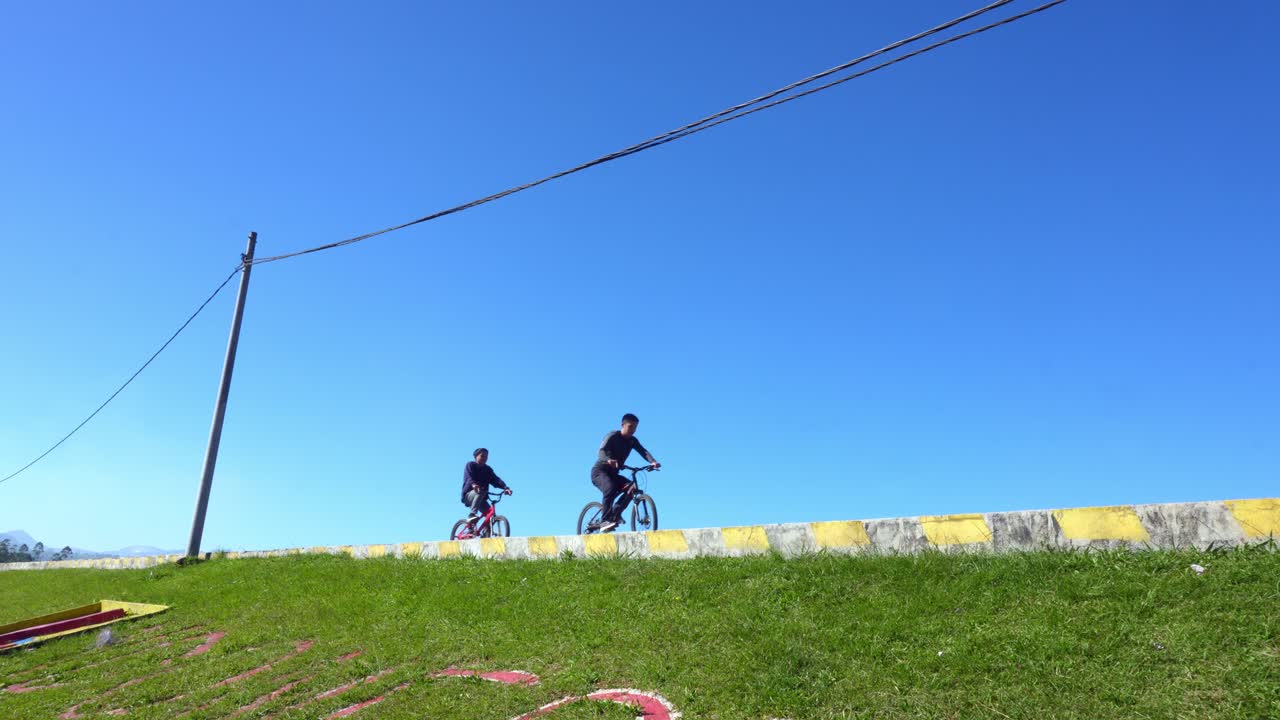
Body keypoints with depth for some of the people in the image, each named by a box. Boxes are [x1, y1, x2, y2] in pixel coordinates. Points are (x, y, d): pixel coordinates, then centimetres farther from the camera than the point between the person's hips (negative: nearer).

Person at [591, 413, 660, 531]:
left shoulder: (633, 441, 2)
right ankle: (605, 520, -29)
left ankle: (615, 514, -3)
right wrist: (609, 460, -53)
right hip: (600, 471, -7)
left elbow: (643, 451, -13)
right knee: (610, 488, -34)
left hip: (613, 473, 7)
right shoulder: (613, 436, -15)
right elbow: (601, 452, -30)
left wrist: (653, 462, -35)